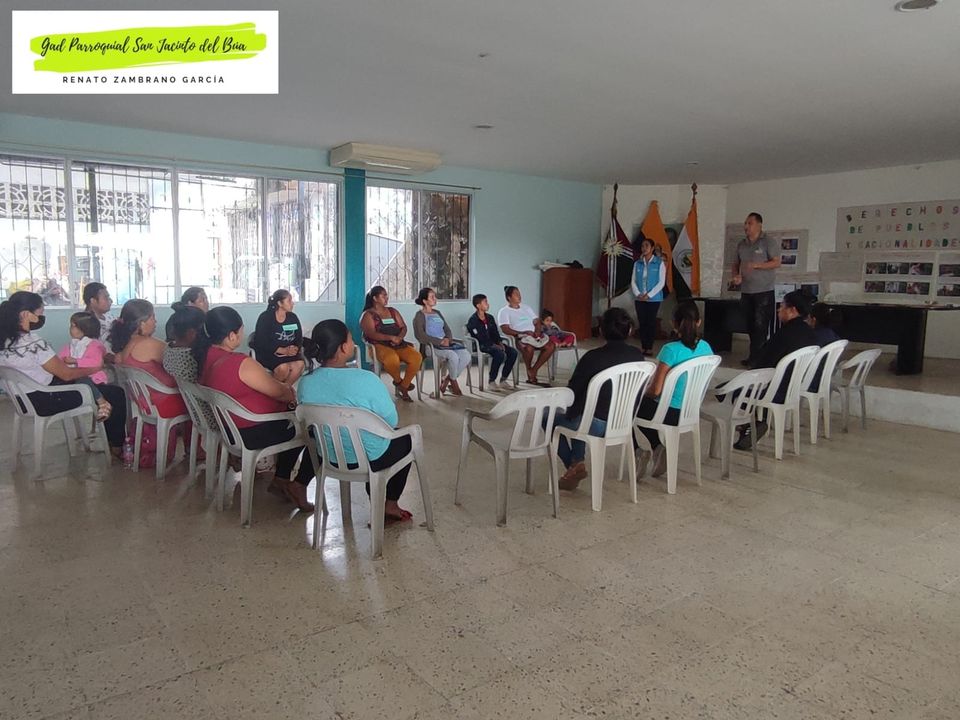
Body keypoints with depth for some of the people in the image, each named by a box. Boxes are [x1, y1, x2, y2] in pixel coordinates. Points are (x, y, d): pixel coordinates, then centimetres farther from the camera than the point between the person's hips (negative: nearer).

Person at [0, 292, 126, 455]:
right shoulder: (33, 343, -29)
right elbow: (66, 374, -19)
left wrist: (64, 362, 8)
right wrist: (96, 368, -5)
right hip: (46, 401, -9)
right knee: (116, 394, 1)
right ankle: (117, 447, 16)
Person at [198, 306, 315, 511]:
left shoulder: (207, 355, 0)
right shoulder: (241, 363, -28)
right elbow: (278, 392, -17)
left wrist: (281, 386, 4)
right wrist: (291, 394, 5)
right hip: (252, 432, -10)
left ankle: (281, 478, 29)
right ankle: (299, 485, 8)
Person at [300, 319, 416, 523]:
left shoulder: (305, 383, -12)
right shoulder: (366, 380, -28)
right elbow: (391, 422, -15)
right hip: (370, 459, -5)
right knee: (406, 438, 26)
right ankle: (390, 505, 29)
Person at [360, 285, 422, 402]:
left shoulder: (392, 311, 20)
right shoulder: (368, 314, 2)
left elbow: (403, 327, 13)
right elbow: (371, 334, -12)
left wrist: (399, 338, -10)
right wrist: (391, 337, -22)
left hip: (398, 344, 6)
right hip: (379, 345, -5)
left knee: (417, 357, -23)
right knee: (392, 358, -40)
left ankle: (403, 387, -13)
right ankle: (398, 381, -8)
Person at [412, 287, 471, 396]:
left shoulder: (437, 313, 22)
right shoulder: (420, 315, -1)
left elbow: (447, 329, 19)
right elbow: (420, 335, -13)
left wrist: (447, 339, -5)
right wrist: (440, 341, -17)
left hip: (445, 343, 7)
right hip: (431, 346, -7)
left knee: (466, 354, -17)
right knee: (453, 355, -33)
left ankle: (447, 381, -6)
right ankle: (454, 382, -7)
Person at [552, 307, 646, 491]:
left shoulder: (593, 357, -20)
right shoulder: (638, 356, -5)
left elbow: (572, 393, -12)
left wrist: (570, 412, 8)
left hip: (596, 426, -6)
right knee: (579, 415, 33)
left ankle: (573, 464, 11)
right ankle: (577, 461, 30)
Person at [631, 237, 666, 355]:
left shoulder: (659, 263, -4)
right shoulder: (637, 264, 7)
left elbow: (661, 282, -8)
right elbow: (633, 281, 6)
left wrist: (648, 295, -14)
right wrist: (638, 294, -10)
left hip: (653, 299, -3)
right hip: (639, 299, 3)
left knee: (651, 322, 1)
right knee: (642, 322, 4)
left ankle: (650, 348, 7)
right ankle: (643, 347, 10)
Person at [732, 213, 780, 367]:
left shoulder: (767, 243, -4)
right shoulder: (741, 244, 14)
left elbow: (777, 262, -10)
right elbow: (736, 264, 20)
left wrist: (756, 265, -21)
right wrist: (736, 276, -1)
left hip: (763, 291, -6)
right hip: (746, 291, 6)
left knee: (760, 326, -7)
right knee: (750, 325, 11)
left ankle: (758, 358, -5)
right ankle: (754, 356, 20)